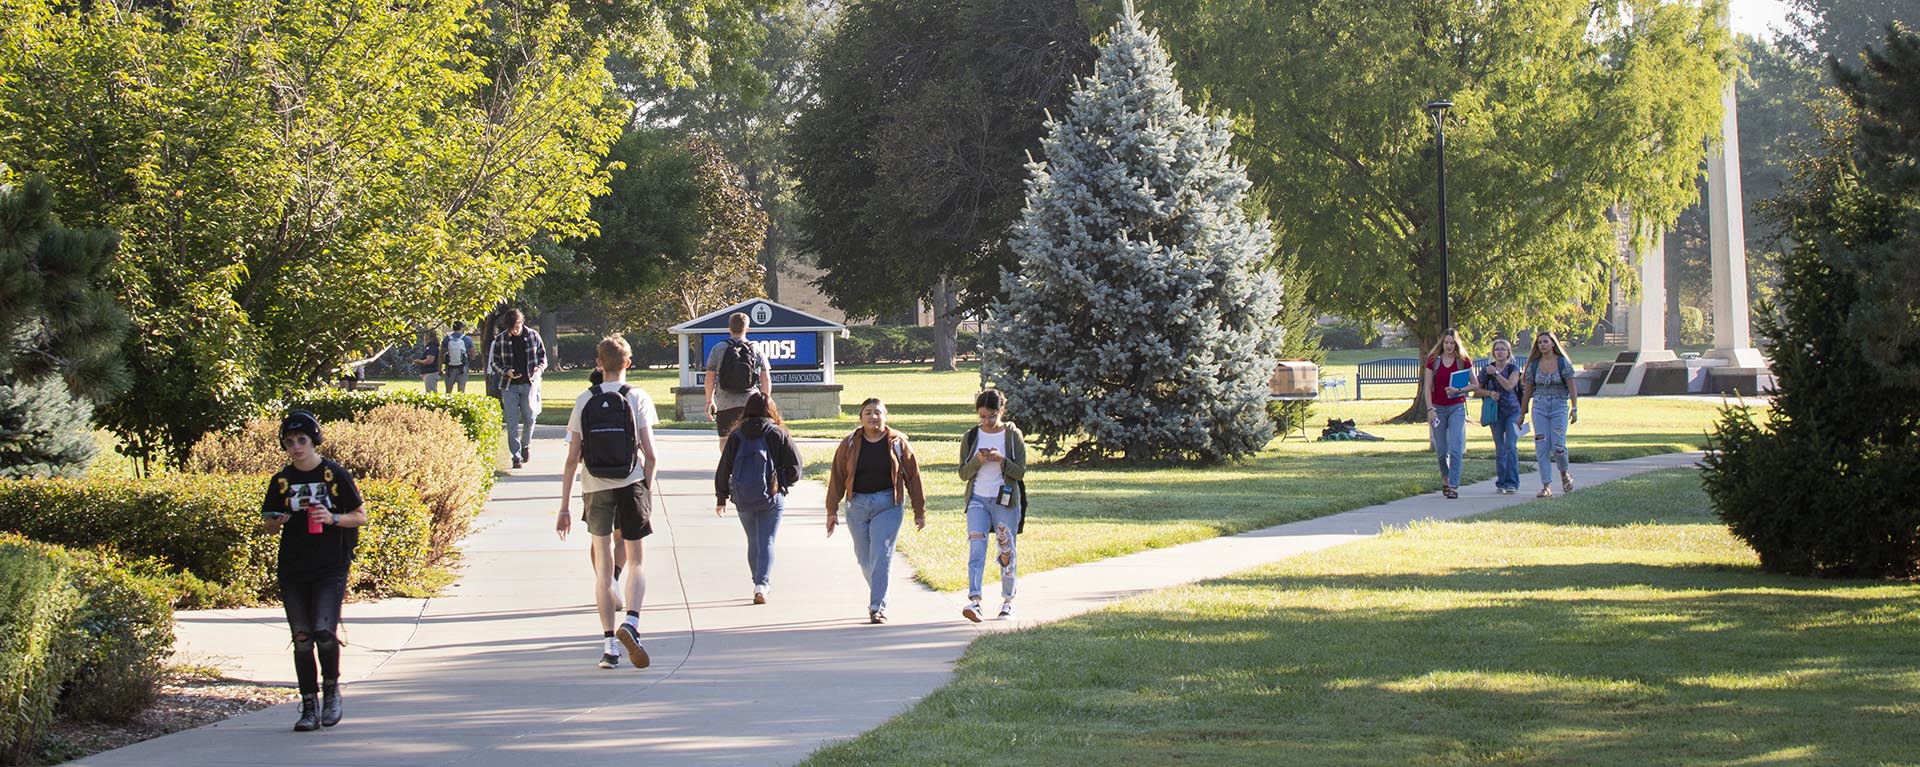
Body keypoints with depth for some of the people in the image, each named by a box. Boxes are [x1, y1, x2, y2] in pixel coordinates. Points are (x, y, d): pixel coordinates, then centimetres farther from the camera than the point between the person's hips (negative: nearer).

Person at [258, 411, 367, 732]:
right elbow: (270, 527, 15)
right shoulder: (281, 481, 8)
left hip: (331, 566, -3)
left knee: (324, 631, -16)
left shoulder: (335, 475, -1)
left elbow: (360, 516, 4)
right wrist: (275, 522, -9)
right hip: (292, 569, 3)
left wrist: (332, 518, -14)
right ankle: (309, 707, 8)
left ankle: (332, 690, 8)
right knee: (302, 638, 2)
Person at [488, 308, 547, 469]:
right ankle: (516, 456, 2)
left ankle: (525, 445, 26)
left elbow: (542, 355, 12)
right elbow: (494, 363, 6)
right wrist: (506, 372, -12)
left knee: (530, 418, -2)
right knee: (512, 423, -3)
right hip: (509, 385, 0)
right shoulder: (500, 340, 0)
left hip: (529, 383, 0)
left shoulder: (533, 336, 2)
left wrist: (539, 368, -8)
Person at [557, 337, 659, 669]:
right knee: (635, 561, 11)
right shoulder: (637, 398, -2)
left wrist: (564, 508, 5)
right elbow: (649, 454, -6)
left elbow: (572, 459, 1)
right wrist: (648, 493, 6)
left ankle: (609, 643, 5)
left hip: (596, 490, 1)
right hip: (631, 485, -1)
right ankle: (631, 622, -13)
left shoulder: (584, 401, 1)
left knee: (603, 566, 9)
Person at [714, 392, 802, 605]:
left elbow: (723, 468, 3)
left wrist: (721, 497, 11)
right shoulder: (777, 434, -4)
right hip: (771, 498, -2)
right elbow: (794, 464, -6)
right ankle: (762, 585, -17)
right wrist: (784, 483, 13)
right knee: (766, 542, -1)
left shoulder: (737, 435, 3)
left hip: (743, 499, 2)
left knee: (753, 542, 17)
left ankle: (761, 583, 26)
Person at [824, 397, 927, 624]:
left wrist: (919, 511, 7)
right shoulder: (849, 444, 4)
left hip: (887, 505, -2)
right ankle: (879, 595, 31)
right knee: (865, 559, 8)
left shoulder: (898, 443, 1)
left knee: (881, 556, -12)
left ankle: (877, 607, -11)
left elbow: (912, 476, 6)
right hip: (857, 505, 2)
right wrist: (832, 511, 2)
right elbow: (837, 478, 6)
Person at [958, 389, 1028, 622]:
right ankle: (974, 600, -26)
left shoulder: (1013, 435, 0)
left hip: (1006, 500, -1)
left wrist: (1001, 460, -20)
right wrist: (977, 461, -14)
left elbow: (1020, 472, -3)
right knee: (976, 548, -16)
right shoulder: (971, 437, 6)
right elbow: (963, 474, 6)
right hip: (977, 500, 1)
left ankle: (1007, 601, 22)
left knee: (1007, 551, 6)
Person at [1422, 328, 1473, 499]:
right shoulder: (1433, 360, 0)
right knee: (1441, 450, 8)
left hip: (1457, 407, -1)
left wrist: (1459, 390, -15)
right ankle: (1445, 478, 32)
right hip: (1438, 407, 1)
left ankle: (1453, 486, -12)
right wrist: (1430, 409, -9)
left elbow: (1474, 384, 4)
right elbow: (1427, 387, 0)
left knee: (1456, 448, -12)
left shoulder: (1464, 361, 0)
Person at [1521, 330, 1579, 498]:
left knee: (1558, 446, -10)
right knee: (1542, 448, -5)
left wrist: (1574, 409, -9)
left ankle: (1564, 474, 20)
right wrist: (1522, 414, 14)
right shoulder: (1534, 365, 8)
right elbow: (1528, 391, 13)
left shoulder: (1563, 363, 0)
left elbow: (1572, 388, 0)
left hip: (1559, 407, -3)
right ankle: (1547, 486, -2)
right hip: (1539, 407, 3)